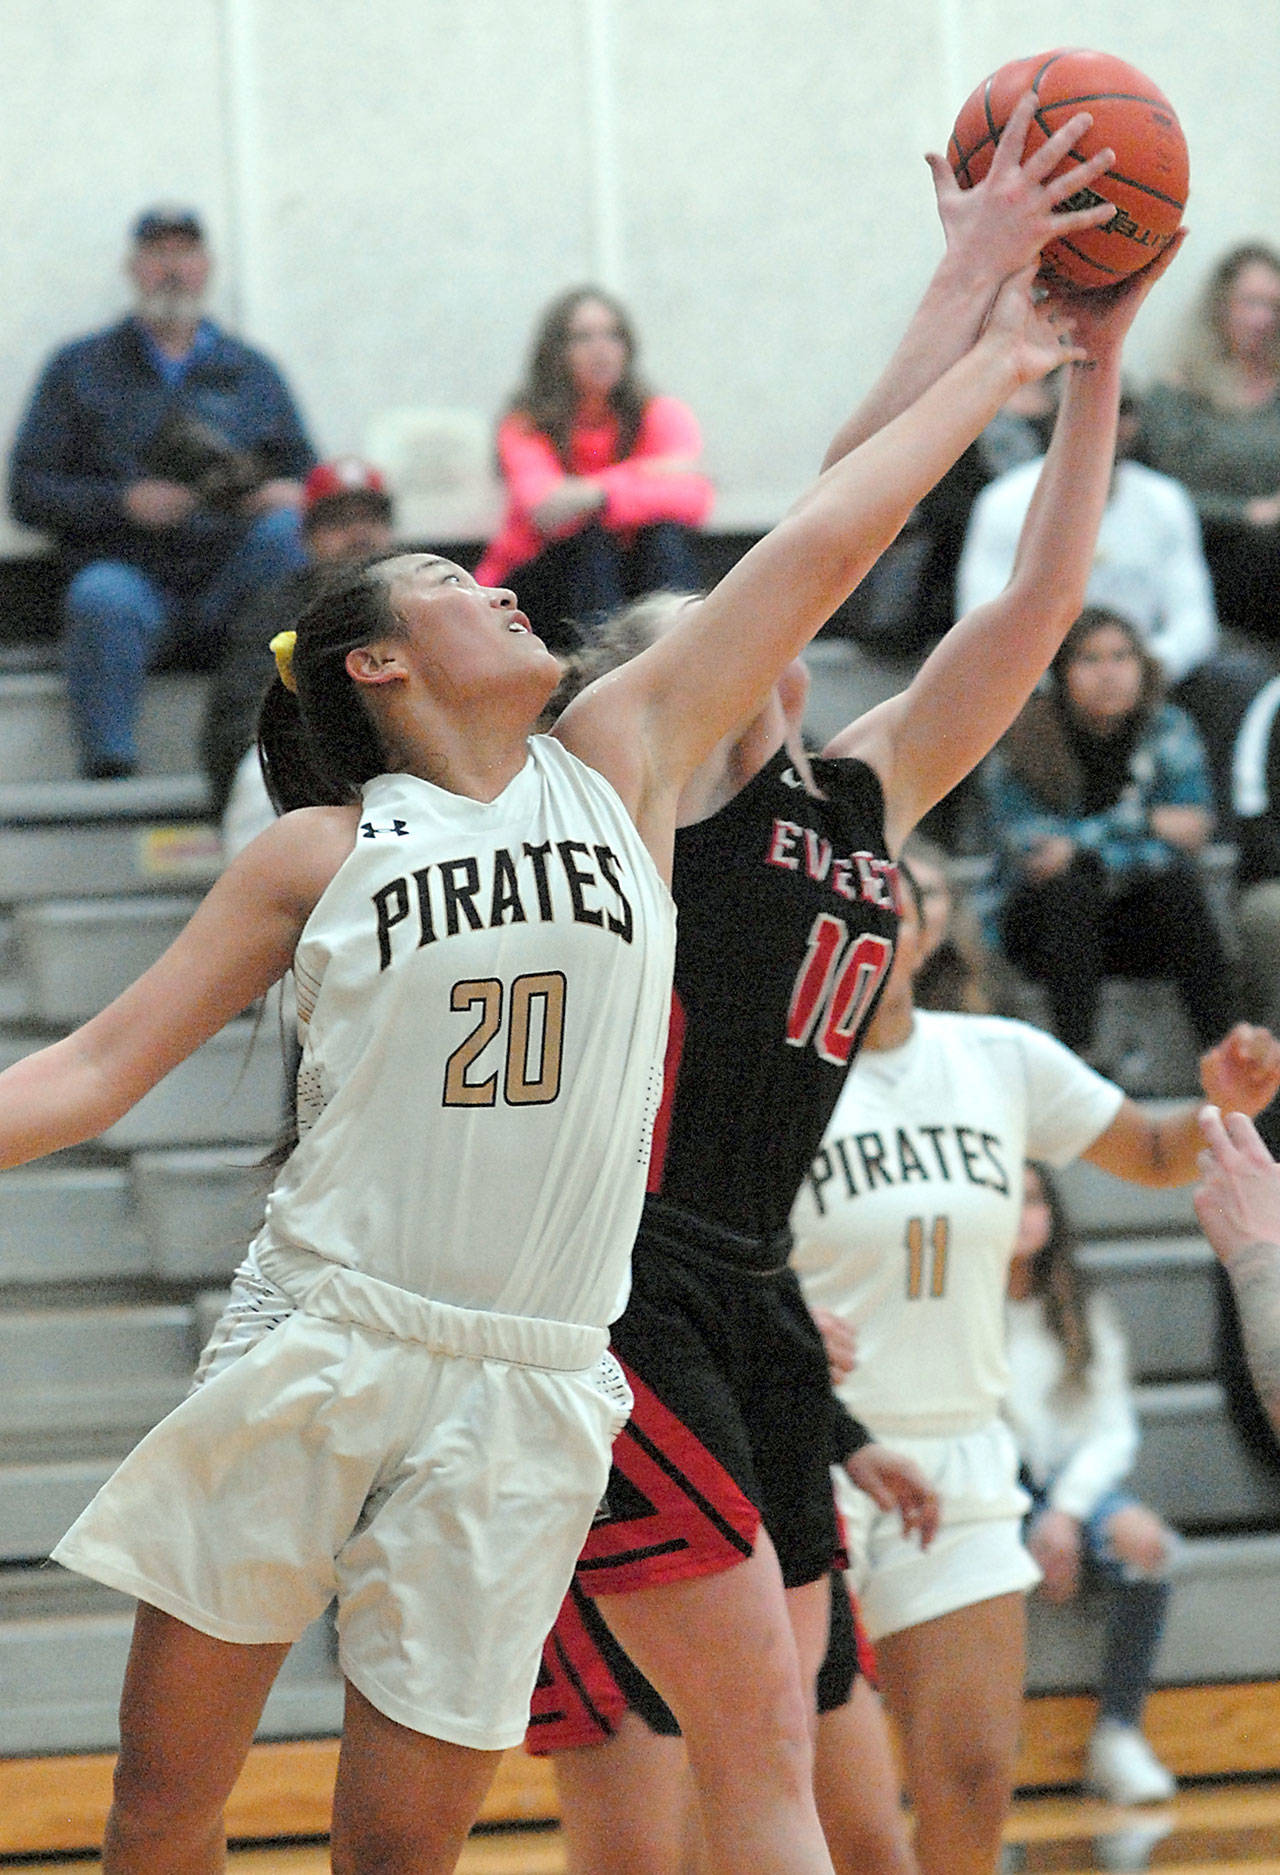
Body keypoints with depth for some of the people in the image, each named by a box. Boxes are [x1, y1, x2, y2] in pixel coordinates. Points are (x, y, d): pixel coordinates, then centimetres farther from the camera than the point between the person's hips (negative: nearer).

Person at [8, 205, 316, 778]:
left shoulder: (250, 371, 23)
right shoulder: (79, 367, 17)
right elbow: (27, 493, 9)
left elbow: (303, 475, 20)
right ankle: (108, 770, -40)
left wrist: (288, 497, -7)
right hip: (133, 574, -2)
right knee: (103, 598, -38)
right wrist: (125, 502, -9)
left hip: (231, 585, 2)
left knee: (285, 532, -32)